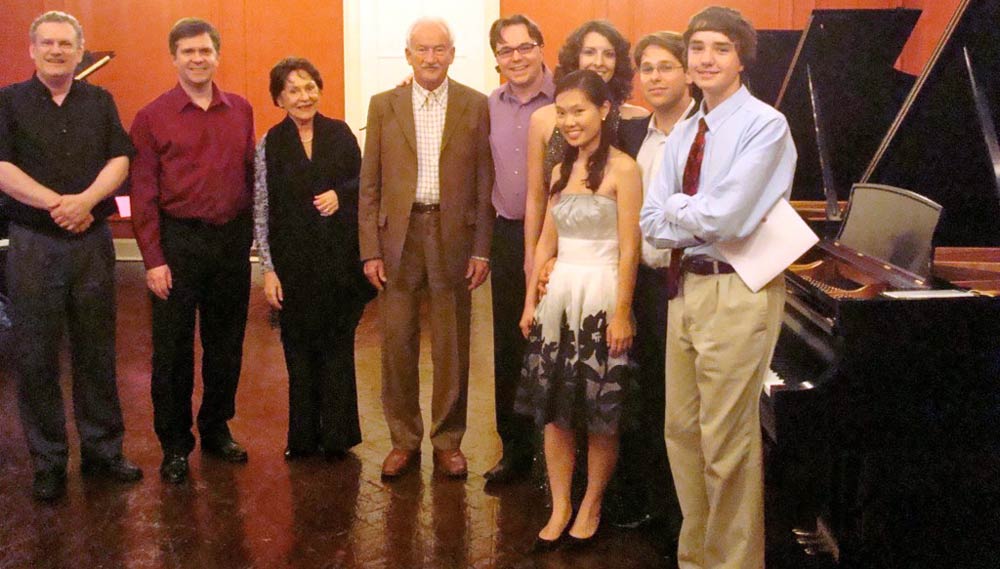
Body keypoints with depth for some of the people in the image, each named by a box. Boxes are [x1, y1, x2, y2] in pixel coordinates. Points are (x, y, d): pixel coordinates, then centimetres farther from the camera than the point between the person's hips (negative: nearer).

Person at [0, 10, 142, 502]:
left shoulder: (100, 102, 9)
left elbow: (119, 161, 0)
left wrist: (86, 200, -17)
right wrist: (56, 203, -19)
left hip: (93, 240, 2)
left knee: (97, 351, 8)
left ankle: (103, 449, 19)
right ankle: (47, 461, 13)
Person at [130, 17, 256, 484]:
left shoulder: (241, 111, 6)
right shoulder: (152, 117, -3)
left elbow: (250, 176, 10)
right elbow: (143, 195, -5)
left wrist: (249, 234, 5)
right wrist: (153, 260, -10)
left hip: (232, 240, 3)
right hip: (179, 240, -3)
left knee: (226, 342, 13)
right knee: (173, 347, 4)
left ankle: (217, 428, 29)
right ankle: (174, 445, 16)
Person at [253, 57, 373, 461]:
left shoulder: (340, 133, 3)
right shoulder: (270, 144, 0)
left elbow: (362, 182, 11)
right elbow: (261, 211, -1)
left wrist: (341, 194, -11)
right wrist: (268, 268, -6)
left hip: (340, 260, 1)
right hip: (294, 262, -1)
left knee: (337, 346, 6)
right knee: (300, 351, 6)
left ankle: (336, 434, 17)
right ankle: (304, 436, 18)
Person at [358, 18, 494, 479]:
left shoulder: (476, 106, 2)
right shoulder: (384, 106, 5)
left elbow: (485, 182, 1)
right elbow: (369, 183, 5)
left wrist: (482, 250, -4)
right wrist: (370, 249, -1)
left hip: (454, 236, -1)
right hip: (398, 235, 1)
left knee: (452, 347, 6)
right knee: (397, 344, 6)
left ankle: (448, 441, 20)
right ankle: (403, 440, 20)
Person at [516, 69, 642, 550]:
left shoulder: (621, 168, -9)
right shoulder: (561, 171, 11)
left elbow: (628, 248, -13)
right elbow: (545, 243, 14)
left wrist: (621, 313, -16)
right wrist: (531, 301, 11)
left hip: (600, 297, -6)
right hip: (558, 295, 6)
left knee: (600, 412, 4)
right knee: (554, 407, 7)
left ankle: (591, 506, 20)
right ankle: (560, 508, 18)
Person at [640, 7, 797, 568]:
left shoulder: (765, 125, -11)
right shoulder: (682, 135, 11)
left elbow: (724, 217, -21)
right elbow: (653, 223, 6)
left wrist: (677, 210, -3)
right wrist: (699, 220, -11)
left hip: (737, 290, -8)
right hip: (686, 285, 8)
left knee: (727, 441, 0)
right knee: (682, 430, 16)